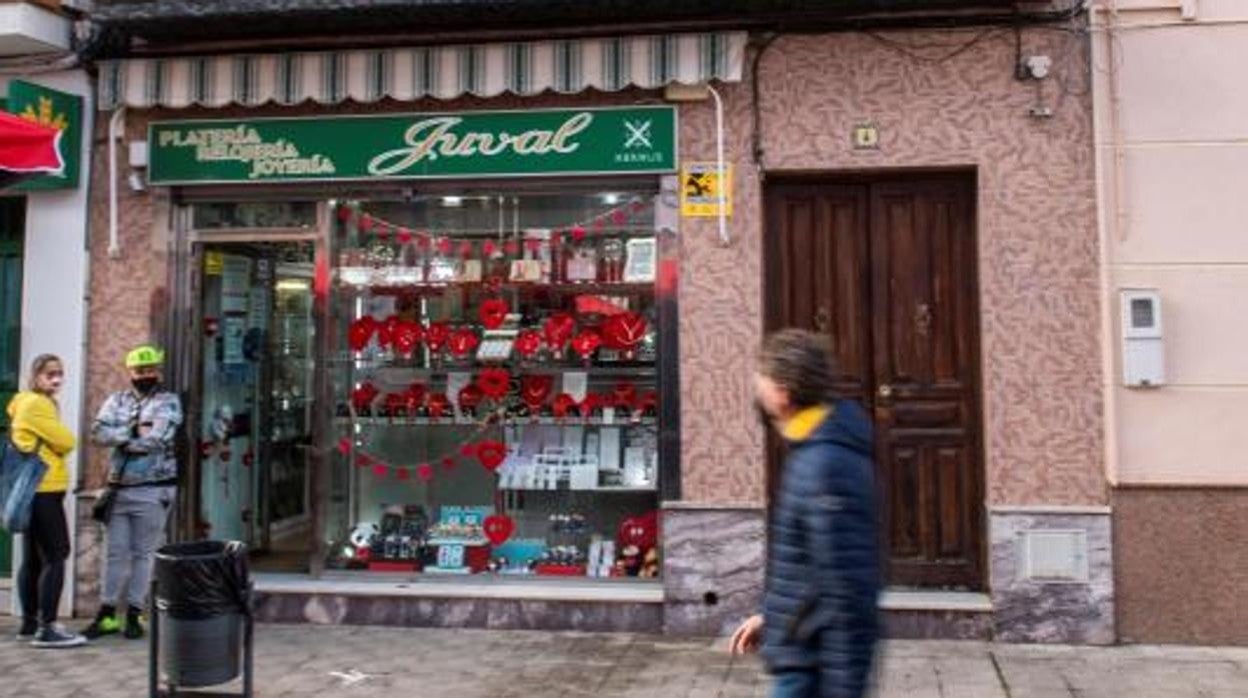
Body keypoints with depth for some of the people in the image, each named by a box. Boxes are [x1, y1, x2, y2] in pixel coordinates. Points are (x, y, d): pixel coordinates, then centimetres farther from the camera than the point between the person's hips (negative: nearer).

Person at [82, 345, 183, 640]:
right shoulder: (117, 400, 12)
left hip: (153, 490, -4)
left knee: (143, 553, 3)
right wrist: (133, 431, -14)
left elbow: (156, 440, -16)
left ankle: (134, 613, 11)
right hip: (118, 488, 4)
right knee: (115, 552, 8)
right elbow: (98, 432, -3)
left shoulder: (168, 402, -1)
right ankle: (107, 612, 15)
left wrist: (120, 438, -6)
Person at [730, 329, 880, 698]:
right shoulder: (816, 450, 6)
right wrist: (772, 616, 22)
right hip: (803, 649, 10)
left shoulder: (824, 466, -25)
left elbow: (844, 588, -25)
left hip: (814, 659, -10)